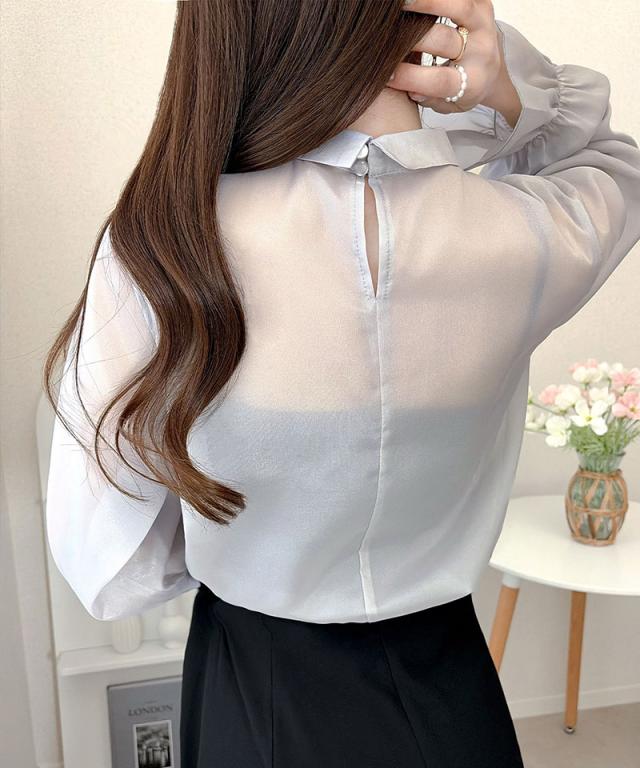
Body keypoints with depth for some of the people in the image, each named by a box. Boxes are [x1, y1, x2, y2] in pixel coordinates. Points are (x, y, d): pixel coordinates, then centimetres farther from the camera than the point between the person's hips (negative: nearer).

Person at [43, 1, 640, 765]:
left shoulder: (159, 246, -26)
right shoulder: (522, 237, -21)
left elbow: (105, 568, -17)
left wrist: (240, 541, 1)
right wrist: (511, 96, -14)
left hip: (255, 702, -1)